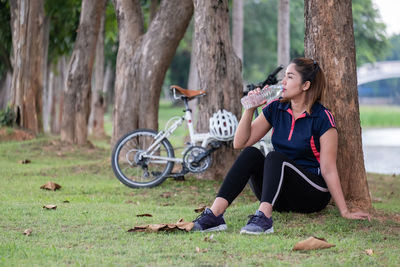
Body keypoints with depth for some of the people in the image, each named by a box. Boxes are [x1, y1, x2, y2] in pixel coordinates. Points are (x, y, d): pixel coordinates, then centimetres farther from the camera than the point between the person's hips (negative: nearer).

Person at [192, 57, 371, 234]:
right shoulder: (275, 109, 5)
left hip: (313, 194, -5)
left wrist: (345, 212, -15)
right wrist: (250, 109, -9)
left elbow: (328, 169, -12)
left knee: (275, 157, -29)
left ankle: (263, 216, -51)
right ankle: (214, 214, -37)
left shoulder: (322, 118, -10)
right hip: (282, 198, 5)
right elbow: (240, 143, 2)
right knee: (251, 153, -21)